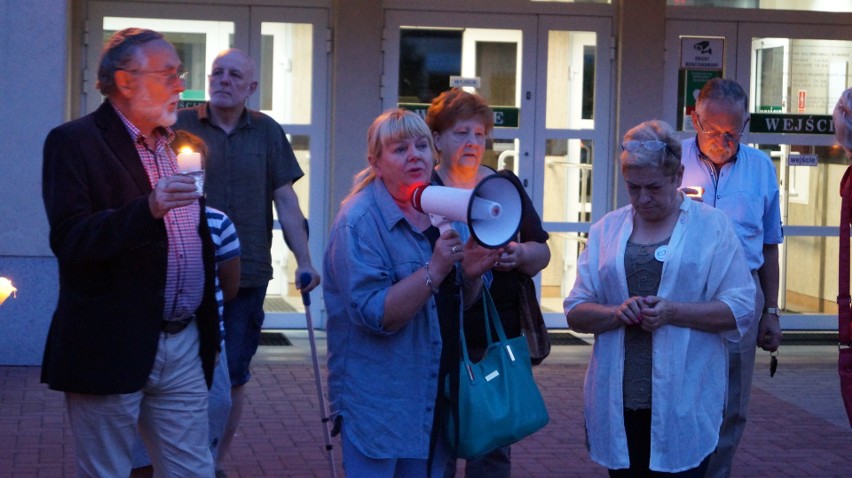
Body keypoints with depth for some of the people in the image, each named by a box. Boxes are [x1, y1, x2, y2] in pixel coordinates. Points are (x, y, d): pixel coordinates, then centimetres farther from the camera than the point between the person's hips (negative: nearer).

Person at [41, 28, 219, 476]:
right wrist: (148, 208, -31)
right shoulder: (74, 142, -8)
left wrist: (209, 338, 18)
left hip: (183, 346, 6)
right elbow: (68, 240, -18)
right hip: (112, 351, -6)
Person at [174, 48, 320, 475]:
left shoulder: (266, 132, 7)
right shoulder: (182, 126, 2)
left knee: (234, 378, 7)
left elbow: (286, 200, 6)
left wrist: (303, 260, 0)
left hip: (248, 276, 2)